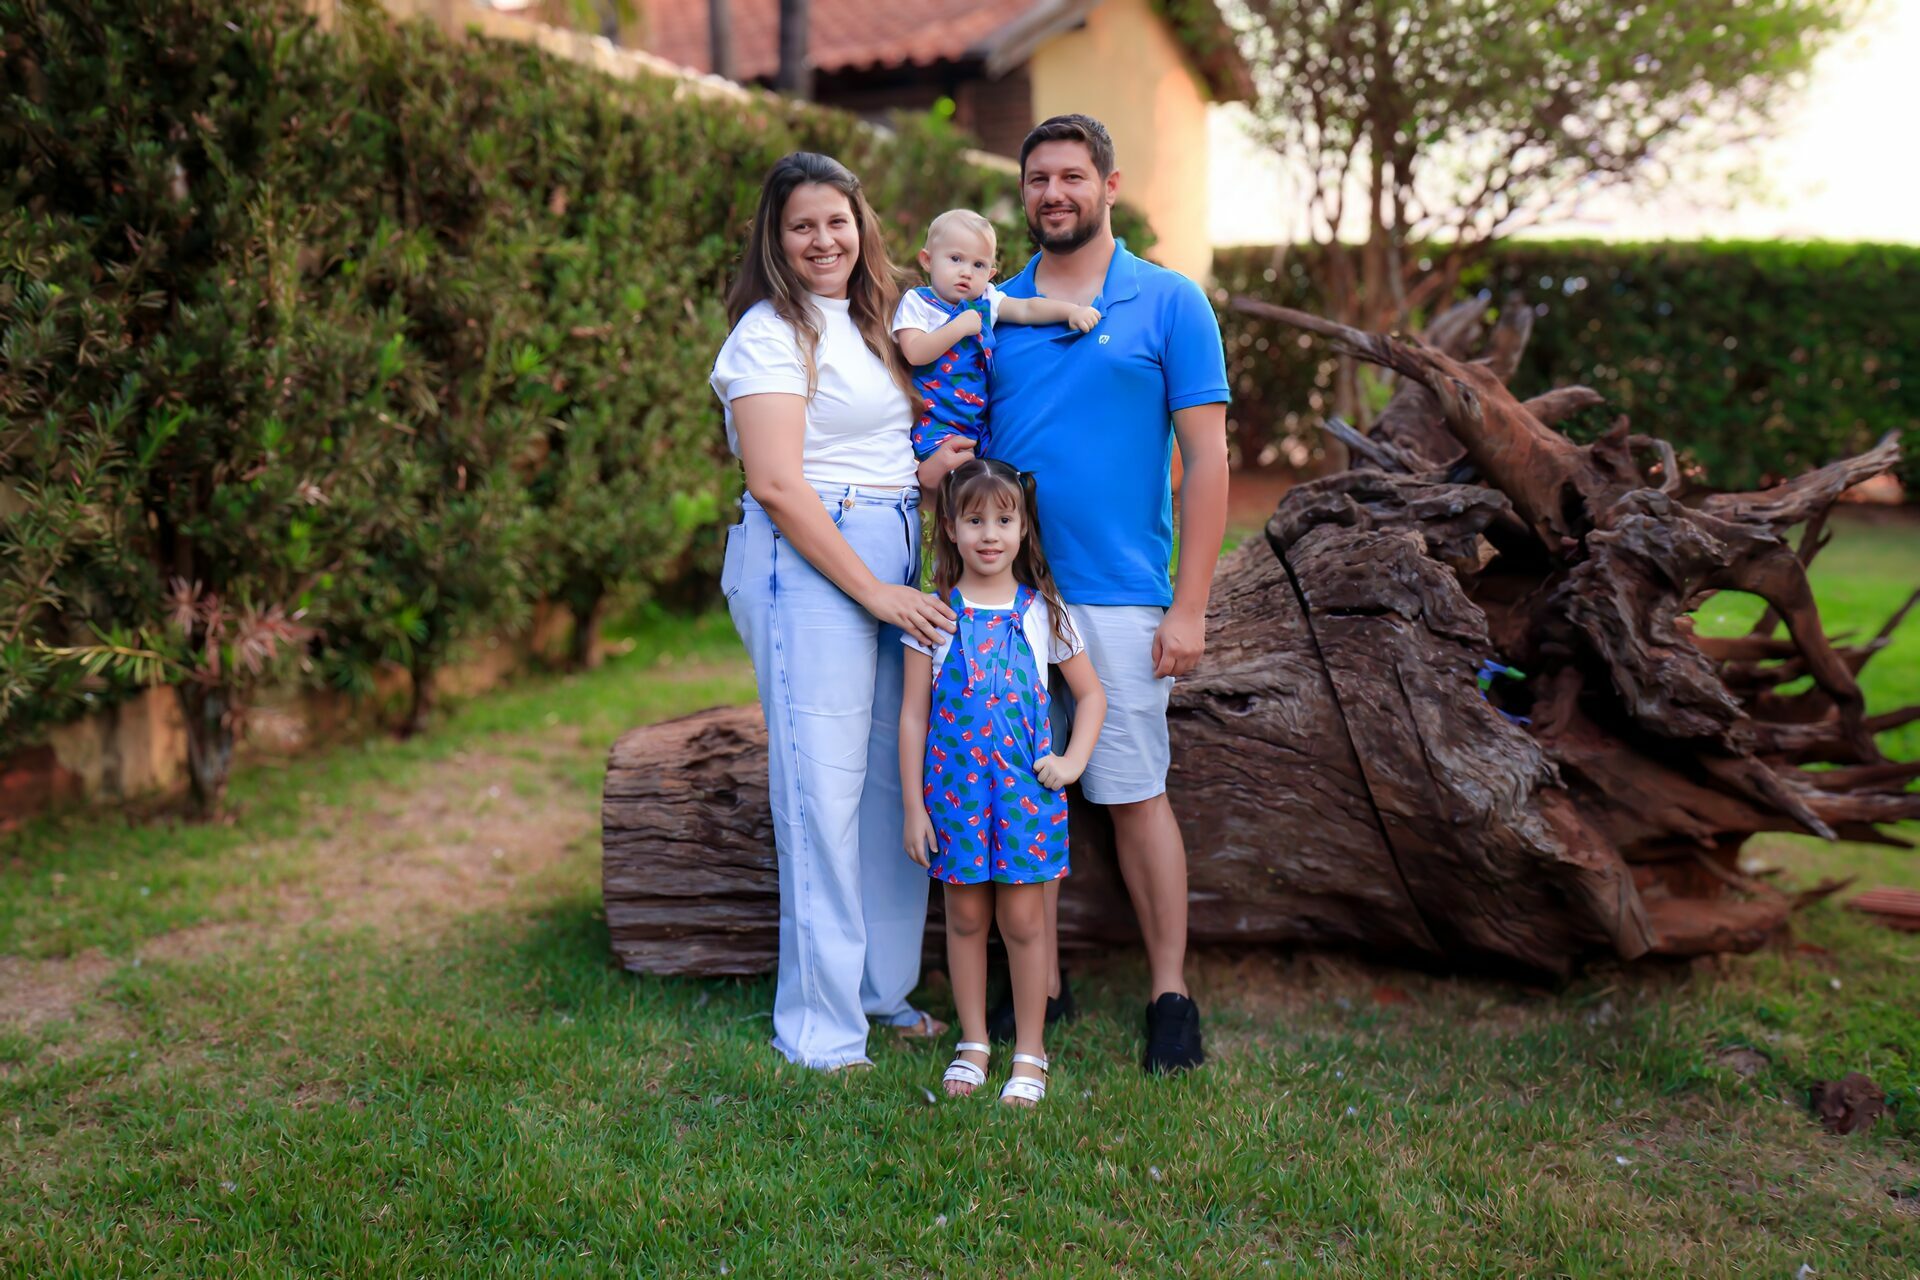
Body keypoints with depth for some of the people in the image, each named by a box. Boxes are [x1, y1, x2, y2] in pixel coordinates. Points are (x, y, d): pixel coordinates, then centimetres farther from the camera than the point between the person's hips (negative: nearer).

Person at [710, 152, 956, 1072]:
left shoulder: (867, 322, 19)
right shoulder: (771, 332, -6)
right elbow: (777, 484, -15)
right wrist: (874, 591, -16)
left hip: (893, 561, 8)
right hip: (807, 564, -8)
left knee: (897, 777, 9)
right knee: (823, 787, -6)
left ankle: (883, 988, 24)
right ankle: (819, 1028, 6)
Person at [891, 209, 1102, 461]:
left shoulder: (985, 301, 11)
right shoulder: (917, 302, -3)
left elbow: (1027, 309, 5)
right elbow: (914, 354, -16)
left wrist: (1071, 310, -9)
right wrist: (958, 328, -18)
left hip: (979, 421, 5)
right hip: (934, 423, -5)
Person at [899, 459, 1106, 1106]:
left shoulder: (1043, 611, 1)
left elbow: (1091, 693, 11)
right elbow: (913, 715, 0)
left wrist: (1073, 760, -4)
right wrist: (913, 805, -2)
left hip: (1027, 786, 0)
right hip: (955, 786, 0)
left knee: (1023, 919, 4)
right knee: (965, 915, 10)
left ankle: (1030, 1053, 18)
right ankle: (973, 1043, 26)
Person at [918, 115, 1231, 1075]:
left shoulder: (1170, 303, 2)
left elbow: (1206, 458, -3)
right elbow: (954, 420, 20)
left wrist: (1189, 606, -10)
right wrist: (933, 467, -7)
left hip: (1118, 598, -3)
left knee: (1134, 795, 2)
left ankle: (1170, 994, 15)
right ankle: (1040, 986, 21)